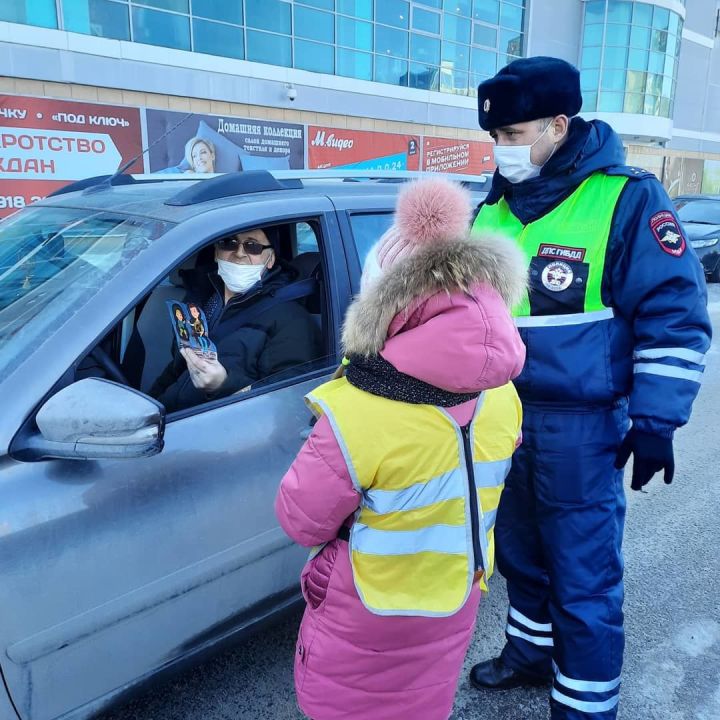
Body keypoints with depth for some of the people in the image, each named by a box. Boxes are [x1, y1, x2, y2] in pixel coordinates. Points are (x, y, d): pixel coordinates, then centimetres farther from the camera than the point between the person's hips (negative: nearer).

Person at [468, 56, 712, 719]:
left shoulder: (626, 199, -11)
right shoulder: (495, 207, 8)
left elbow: (675, 316, -11)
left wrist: (656, 421, -13)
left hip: (579, 428, -6)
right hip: (504, 415, 6)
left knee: (583, 580, 4)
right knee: (520, 555, 21)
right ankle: (532, 654, 45)